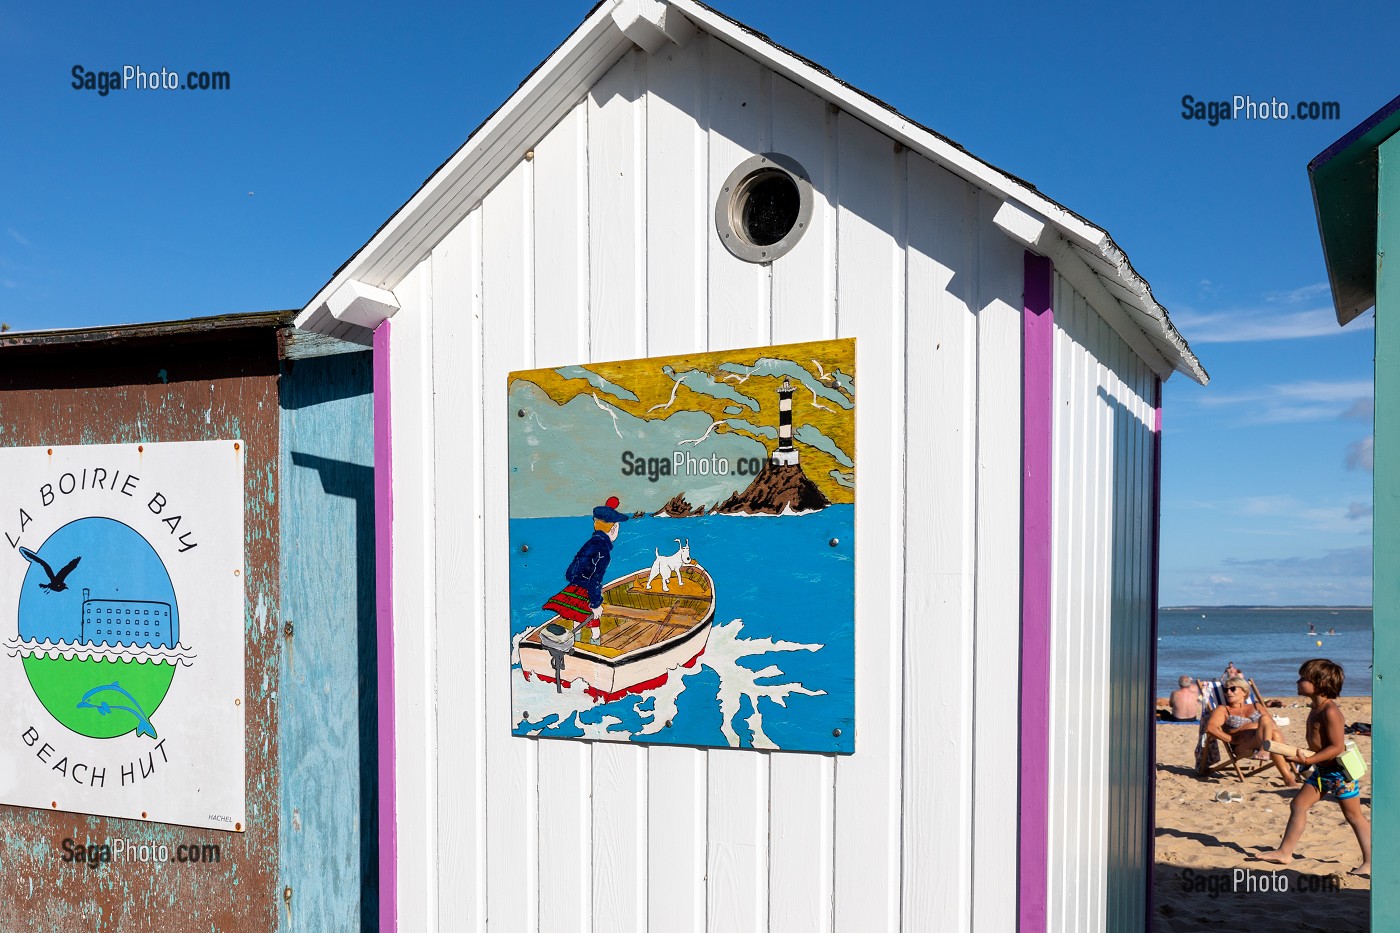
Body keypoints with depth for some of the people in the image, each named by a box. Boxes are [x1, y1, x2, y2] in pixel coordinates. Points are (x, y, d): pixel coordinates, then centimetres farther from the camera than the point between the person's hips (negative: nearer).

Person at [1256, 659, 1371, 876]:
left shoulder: (1330, 711, -21)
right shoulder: (1316, 710, 8)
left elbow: (1337, 747, -25)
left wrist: (1309, 760, -26)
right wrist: (1304, 756, 13)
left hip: (1340, 771, -10)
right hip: (1322, 770, 10)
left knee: (1354, 815, 1)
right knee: (1298, 804, 7)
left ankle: (1369, 862, 13)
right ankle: (1284, 852, 10)